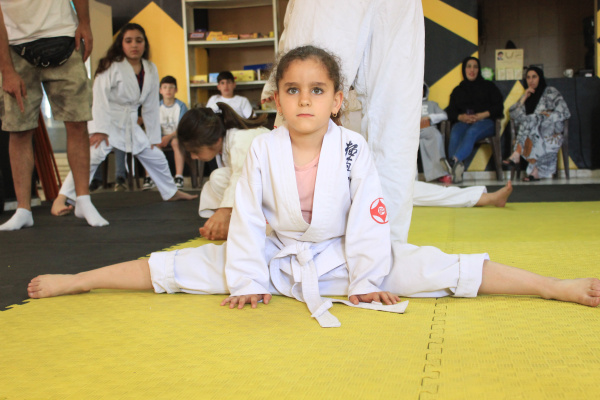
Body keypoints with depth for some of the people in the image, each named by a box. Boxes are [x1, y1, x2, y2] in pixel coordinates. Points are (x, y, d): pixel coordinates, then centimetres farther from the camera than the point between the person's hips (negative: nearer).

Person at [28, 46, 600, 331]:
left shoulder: (353, 149, -15)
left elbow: (368, 219, -11)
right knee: (179, 267, -2)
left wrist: (368, 280, -8)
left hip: (342, 259, -1)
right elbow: (247, 218, -8)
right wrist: (246, 282, -7)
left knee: (438, 269, -14)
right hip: (276, 260, 2)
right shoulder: (263, 150, -12)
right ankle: (74, 280, 10)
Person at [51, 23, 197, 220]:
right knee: (93, 155, -28)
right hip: (106, 120, -6)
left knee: (156, 157, 15)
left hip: (129, 123, 6)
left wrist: (153, 137, 9)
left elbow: (151, 107, 8)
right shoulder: (111, 66, -14)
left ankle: (172, 193, 37)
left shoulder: (150, 70, 3)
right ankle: (63, 196, -29)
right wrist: (99, 130, -25)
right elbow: (100, 98, -18)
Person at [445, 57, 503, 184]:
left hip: (485, 122, -2)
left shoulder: (488, 86, 20)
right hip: (463, 122, 2)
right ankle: (457, 168, -49)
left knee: (472, 132, -40)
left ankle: (456, 160, -57)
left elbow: (498, 107, 8)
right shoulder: (458, 90, 26)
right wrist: (461, 117, -9)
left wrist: (482, 115, -10)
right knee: (455, 135, -36)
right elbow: (450, 111, 14)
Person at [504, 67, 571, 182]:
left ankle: (516, 155, -42)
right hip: (533, 131, 4)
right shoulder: (527, 95, 21)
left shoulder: (551, 92, 8)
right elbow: (513, 114, 7)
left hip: (550, 130, -4)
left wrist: (546, 115, -13)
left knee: (531, 120, -34)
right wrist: (524, 98, 0)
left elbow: (564, 113, -2)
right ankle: (535, 171, -44)